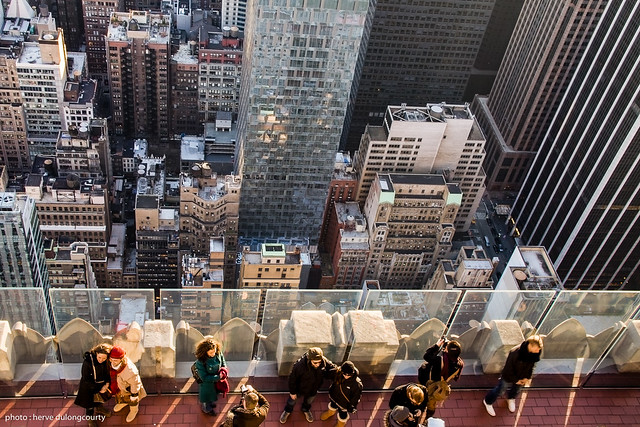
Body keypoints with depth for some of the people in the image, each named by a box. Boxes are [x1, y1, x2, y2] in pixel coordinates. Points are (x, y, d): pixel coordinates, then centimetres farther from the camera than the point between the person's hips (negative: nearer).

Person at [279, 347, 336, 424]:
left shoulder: (324, 362, -33)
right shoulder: (299, 365, -43)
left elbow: (332, 368, -9)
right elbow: (292, 379, -25)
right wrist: (292, 392, -13)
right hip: (299, 389, -3)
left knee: (308, 401, 34)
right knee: (292, 400, 28)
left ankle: (306, 410, 68)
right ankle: (288, 411, 62)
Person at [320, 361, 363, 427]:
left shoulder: (357, 384, -37)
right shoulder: (338, 373, -28)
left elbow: (356, 397, -20)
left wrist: (352, 407, -10)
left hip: (344, 403, -3)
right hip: (334, 397, 3)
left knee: (342, 414, 26)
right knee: (333, 406, 34)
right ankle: (331, 412, 67)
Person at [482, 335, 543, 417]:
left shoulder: (537, 352, -25)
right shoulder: (515, 352, -42)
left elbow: (532, 364, -3)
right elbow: (509, 368, -26)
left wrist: (528, 377, -6)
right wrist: (515, 380, -16)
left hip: (522, 377, 5)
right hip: (509, 376, -5)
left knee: (517, 389, 31)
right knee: (500, 389, 18)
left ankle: (511, 399, 65)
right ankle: (488, 402, 46)